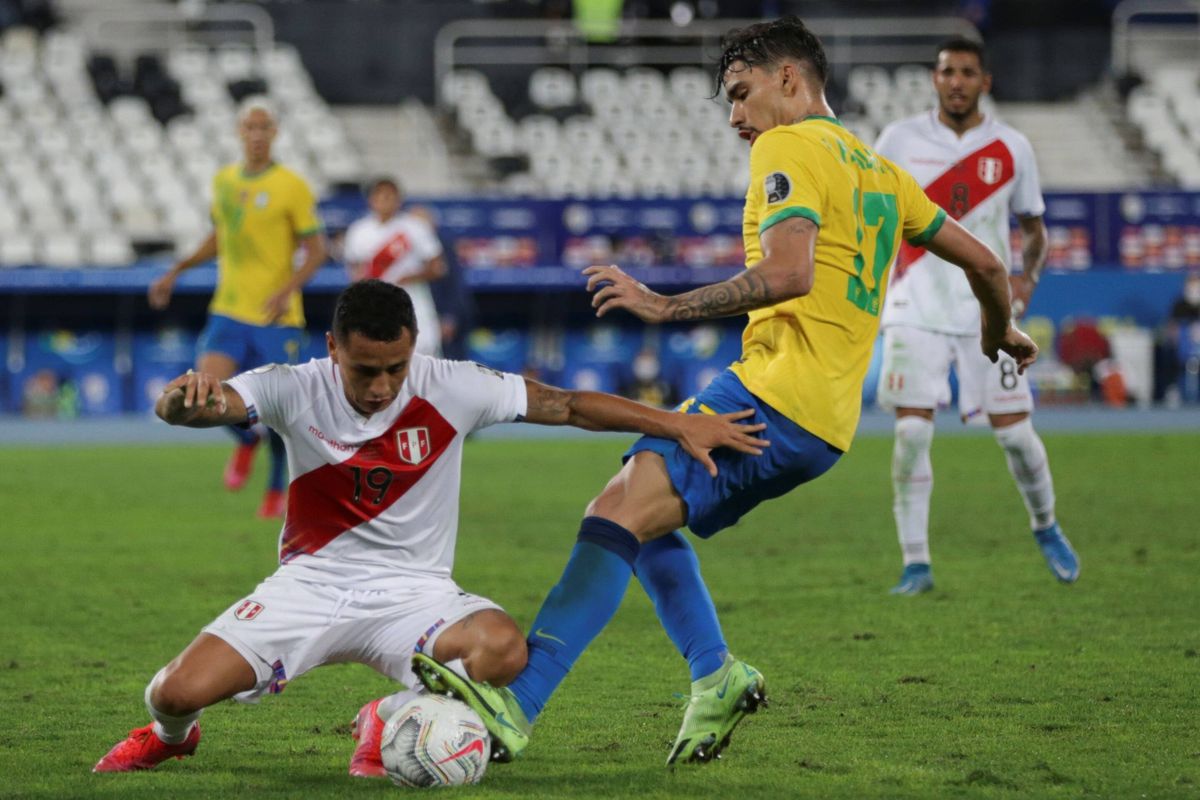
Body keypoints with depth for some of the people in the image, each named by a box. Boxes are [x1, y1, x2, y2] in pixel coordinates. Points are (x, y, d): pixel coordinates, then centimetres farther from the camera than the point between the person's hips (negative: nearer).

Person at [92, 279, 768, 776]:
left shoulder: (452, 390, -9)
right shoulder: (296, 391, -10)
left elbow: (567, 405, -1)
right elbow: (195, 407, -21)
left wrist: (679, 424, -4)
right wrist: (184, 398, -48)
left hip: (412, 592, 0)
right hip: (310, 583, 0)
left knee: (503, 649, -34)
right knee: (181, 690, -20)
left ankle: (390, 720, -1)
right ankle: (171, 732, 23)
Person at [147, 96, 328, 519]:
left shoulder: (292, 187, -7)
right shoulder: (224, 180, 8)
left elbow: (315, 250, -6)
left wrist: (288, 290, -22)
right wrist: (176, 272, 16)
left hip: (276, 318, -3)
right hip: (228, 312, 4)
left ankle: (277, 488, 29)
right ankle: (246, 439, 17)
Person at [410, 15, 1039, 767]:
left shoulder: (789, 147, -3)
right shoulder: (877, 169, 24)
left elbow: (788, 272, -20)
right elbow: (983, 261, 29)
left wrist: (667, 305, -17)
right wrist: (1002, 329, 49)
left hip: (776, 394, -10)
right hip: (828, 420, 10)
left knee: (620, 511, -20)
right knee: (642, 515, 18)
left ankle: (516, 702, -33)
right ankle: (716, 675, 7)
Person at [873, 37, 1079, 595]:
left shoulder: (1010, 148, 3)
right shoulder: (899, 141, 1)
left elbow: (1033, 228, 13)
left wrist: (1027, 277, -5)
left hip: (987, 311, 1)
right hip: (916, 311, -1)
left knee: (1014, 432, 0)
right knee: (912, 430, -12)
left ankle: (1046, 528, 27)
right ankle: (915, 564, -5)